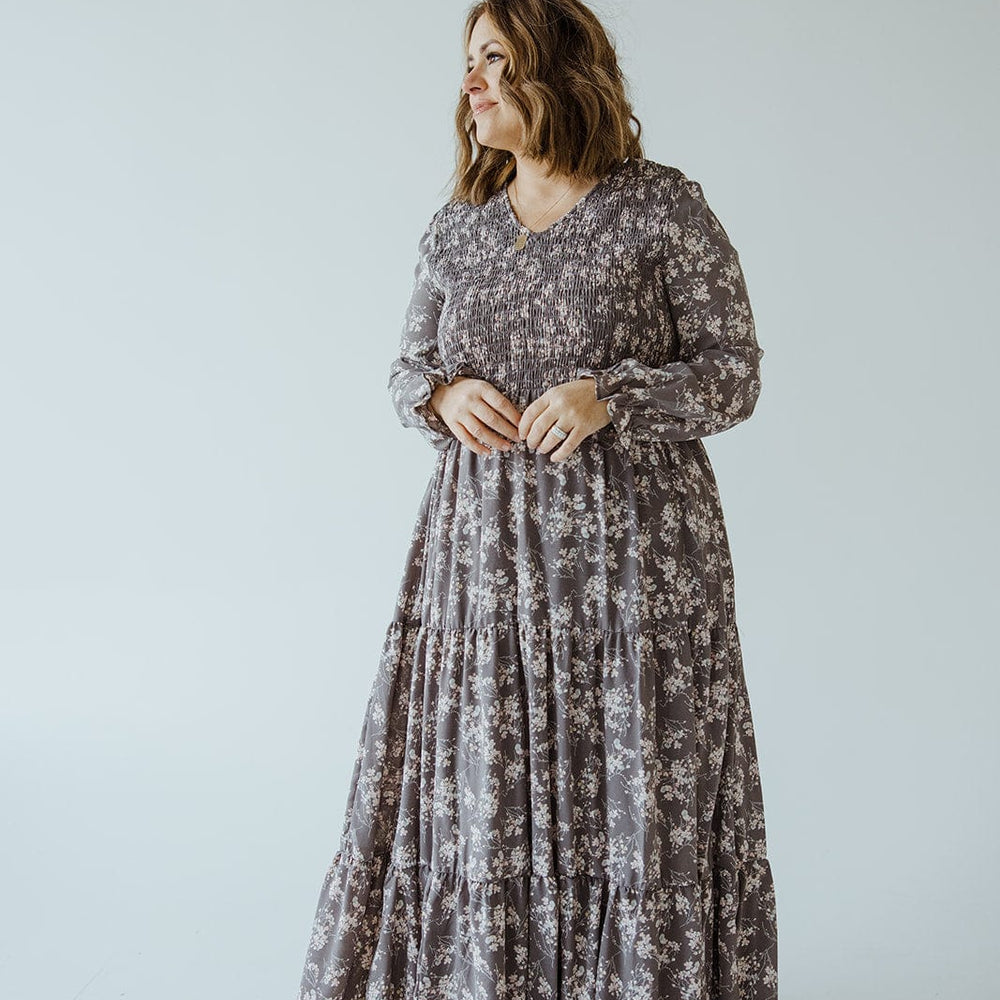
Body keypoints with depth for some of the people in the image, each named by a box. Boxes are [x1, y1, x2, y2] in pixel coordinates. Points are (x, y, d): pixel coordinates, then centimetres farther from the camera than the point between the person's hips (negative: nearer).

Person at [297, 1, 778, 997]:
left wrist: (610, 395, -18)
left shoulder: (663, 207, -3)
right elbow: (407, 367, 17)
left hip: (631, 546, -3)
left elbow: (735, 373, -2)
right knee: (477, 792, 8)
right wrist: (444, 393, -6)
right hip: (485, 543, 4)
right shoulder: (456, 227, 10)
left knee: (634, 791, 3)